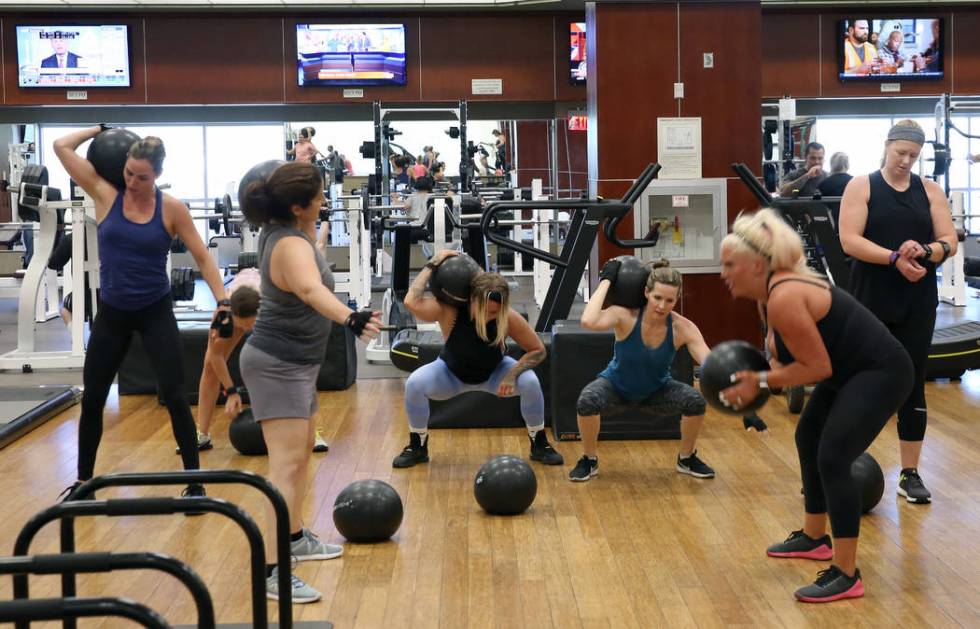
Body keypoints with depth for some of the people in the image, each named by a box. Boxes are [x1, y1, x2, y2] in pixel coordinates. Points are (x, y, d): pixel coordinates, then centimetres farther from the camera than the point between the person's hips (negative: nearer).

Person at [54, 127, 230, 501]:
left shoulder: (171, 209, -8)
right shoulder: (105, 194, -4)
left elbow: (203, 258, -6)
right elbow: (61, 146, -4)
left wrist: (222, 301, -14)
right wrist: (99, 131, 6)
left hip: (155, 312, -2)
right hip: (112, 313, 2)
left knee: (174, 396, -5)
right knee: (92, 399, 9)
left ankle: (194, 482, 7)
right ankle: (83, 482, 25)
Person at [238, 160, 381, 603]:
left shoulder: (281, 230, 4)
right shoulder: (291, 245, -25)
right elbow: (312, 290, -47)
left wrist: (299, 167, 42)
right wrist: (351, 318, -63)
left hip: (291, 362, 11)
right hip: (277, 365, -11)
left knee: (302, 451, 22)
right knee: (287, 464, -16)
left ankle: (295, 538, 36)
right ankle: (272, 571, -20)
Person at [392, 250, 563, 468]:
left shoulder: (509, 318, -32)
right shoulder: (450, 311, -35)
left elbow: (538, 350, -21)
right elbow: (412, 302, -52)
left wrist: (512, 374, -35)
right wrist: (432, 265, -44)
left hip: (493, 373, 1)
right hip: (452, 373, -1)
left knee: (529, 382, -28)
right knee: (415, 383, -29)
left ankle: (539, 444, -3)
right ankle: (418, 447, -6)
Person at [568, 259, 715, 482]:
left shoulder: (682, 327, -26)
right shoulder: (626, 316, -31)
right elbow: (588, 321, -51)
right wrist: (606, 280, -41)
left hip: (656, 390, 2)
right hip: (616, 386, -2)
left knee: (695, 401, -26)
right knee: (586, 402, -34)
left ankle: (686, 459, 3)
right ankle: (589, 460, -5)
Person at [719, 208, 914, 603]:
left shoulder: (783, 299, -26)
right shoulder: (772, 290, 5)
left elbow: (817, 367, -24)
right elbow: (796, 355, 13)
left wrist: (760, 382, -19)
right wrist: (753, 373, -2)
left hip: (881, 373, -12)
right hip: (850, 371, 12)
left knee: (832, 458, -20)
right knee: (808, 440, 24)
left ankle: (846, 577, -16)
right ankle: (813, 539, 40)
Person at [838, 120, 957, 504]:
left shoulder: (930, 190, 7)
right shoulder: (861, 187, -1)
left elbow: (949, 241, 3)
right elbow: (849, 241, -12)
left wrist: (926, 251, -19)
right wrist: (894, 259, -22)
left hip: (917, 303, 2)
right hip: (870, 301, -2)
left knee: (912, 384, 3)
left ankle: (910, 474, 9)